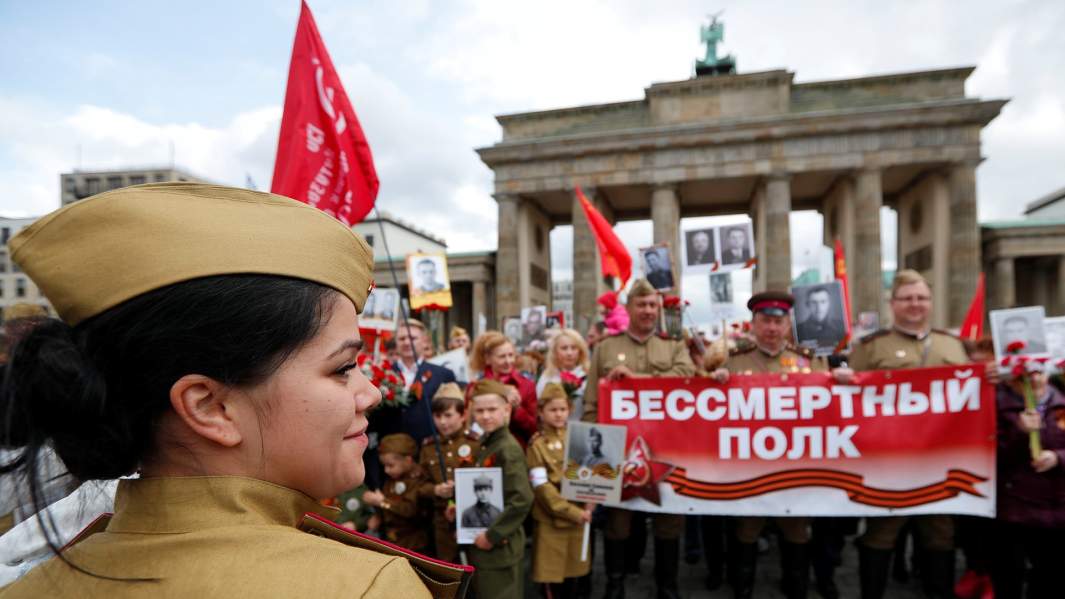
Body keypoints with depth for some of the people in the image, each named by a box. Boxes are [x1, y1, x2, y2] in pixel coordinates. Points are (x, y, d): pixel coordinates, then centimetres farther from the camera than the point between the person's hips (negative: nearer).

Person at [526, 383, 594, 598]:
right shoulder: (536, 445, -8)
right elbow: (542, 487, -13)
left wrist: (590, 501, -9)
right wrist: (573, 512, -17)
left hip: (578, 516, 4)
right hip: (551, 519, -4)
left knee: (573, 571, 15)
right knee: (553, 574, 4)